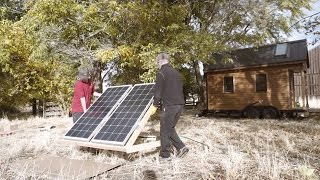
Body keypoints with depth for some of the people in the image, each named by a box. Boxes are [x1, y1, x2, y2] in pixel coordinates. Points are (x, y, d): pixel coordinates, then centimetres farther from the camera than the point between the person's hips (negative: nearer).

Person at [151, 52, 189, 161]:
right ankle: (181, 147, 12)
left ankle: (165, 155, 12)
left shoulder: (161, 73, -8)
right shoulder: (177, 73, 15)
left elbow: (158, 92, -12)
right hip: (180, 104, 7)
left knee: (165, 131, 5)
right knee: (170, 128, 20)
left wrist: (155, 105, -2)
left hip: (168, 106, -7)